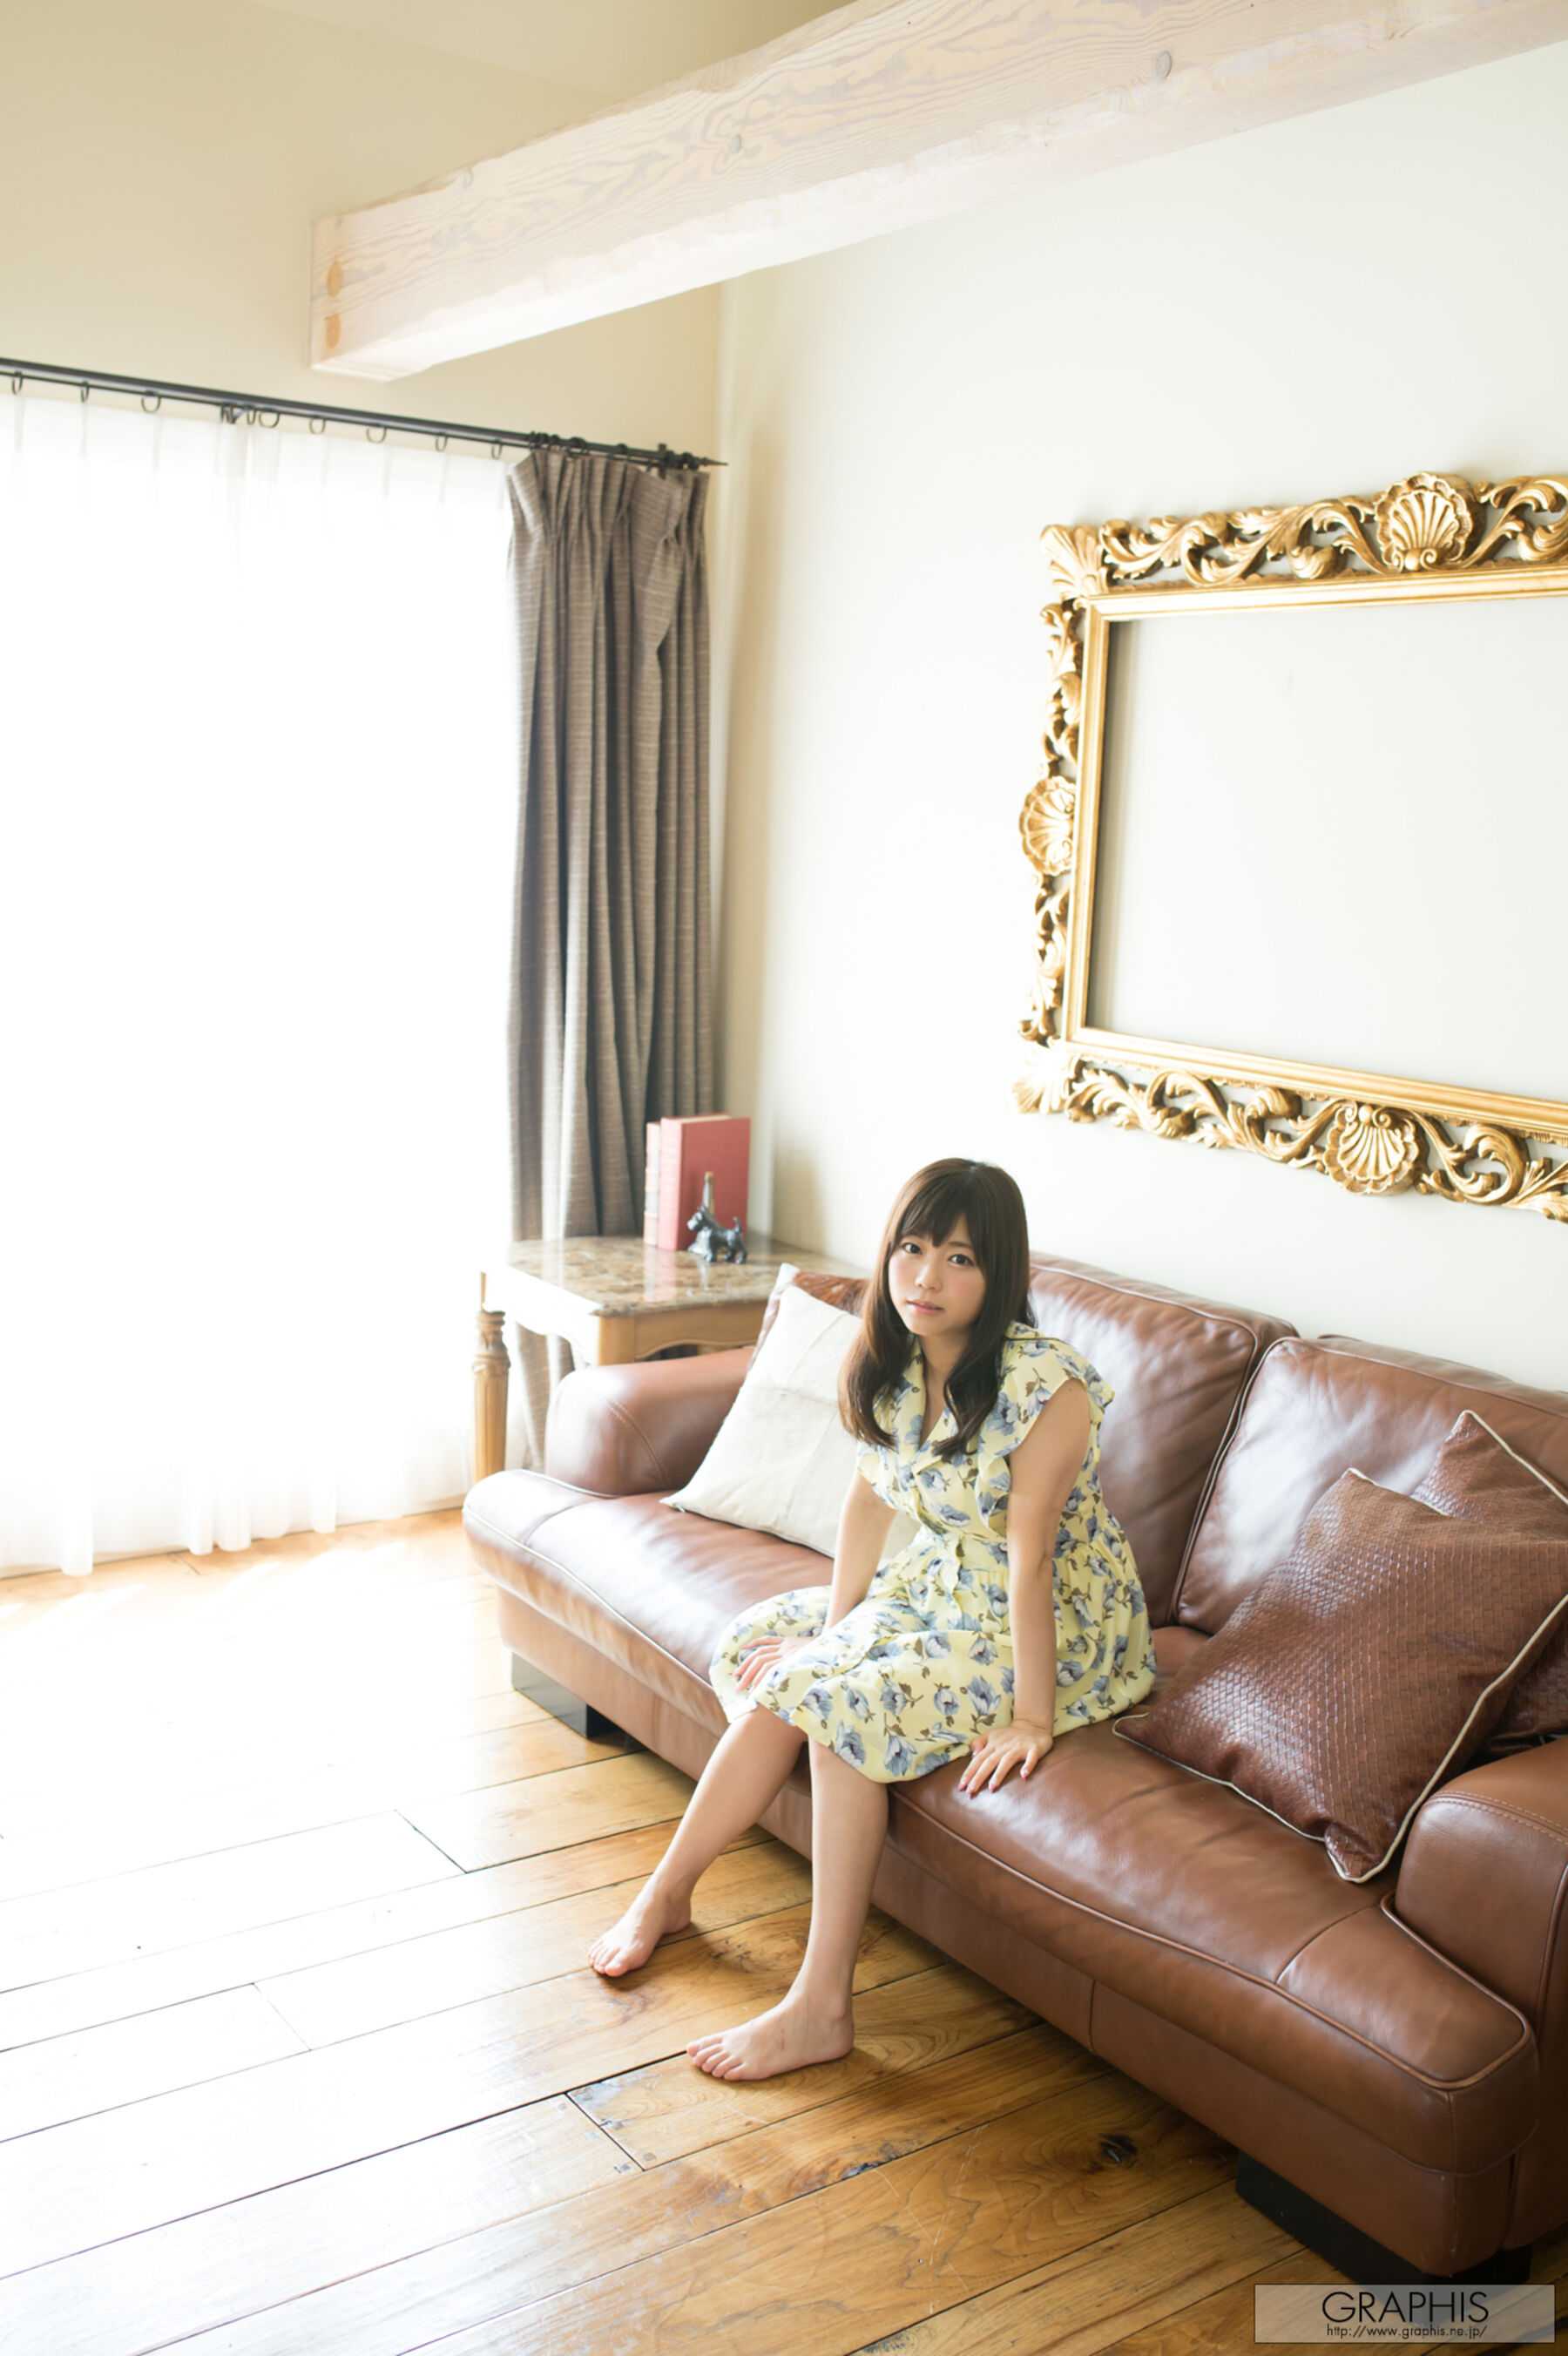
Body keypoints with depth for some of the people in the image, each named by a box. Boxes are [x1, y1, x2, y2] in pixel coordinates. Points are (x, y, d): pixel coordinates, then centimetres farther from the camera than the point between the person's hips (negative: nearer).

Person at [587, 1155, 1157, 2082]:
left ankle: (820, 2008, -17)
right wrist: (834, 1626, -1)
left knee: (849, 1703, -25)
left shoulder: (1044, 1385, -27)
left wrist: (1031, 1717, -23)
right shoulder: (892, 1361, -4)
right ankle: (669, 1894, 6)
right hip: (940, 1587, 8)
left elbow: (1026, 1557, -27)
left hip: (1054, 1618, -8)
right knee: (762, 1650, -6)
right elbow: (869, 1495, 4)